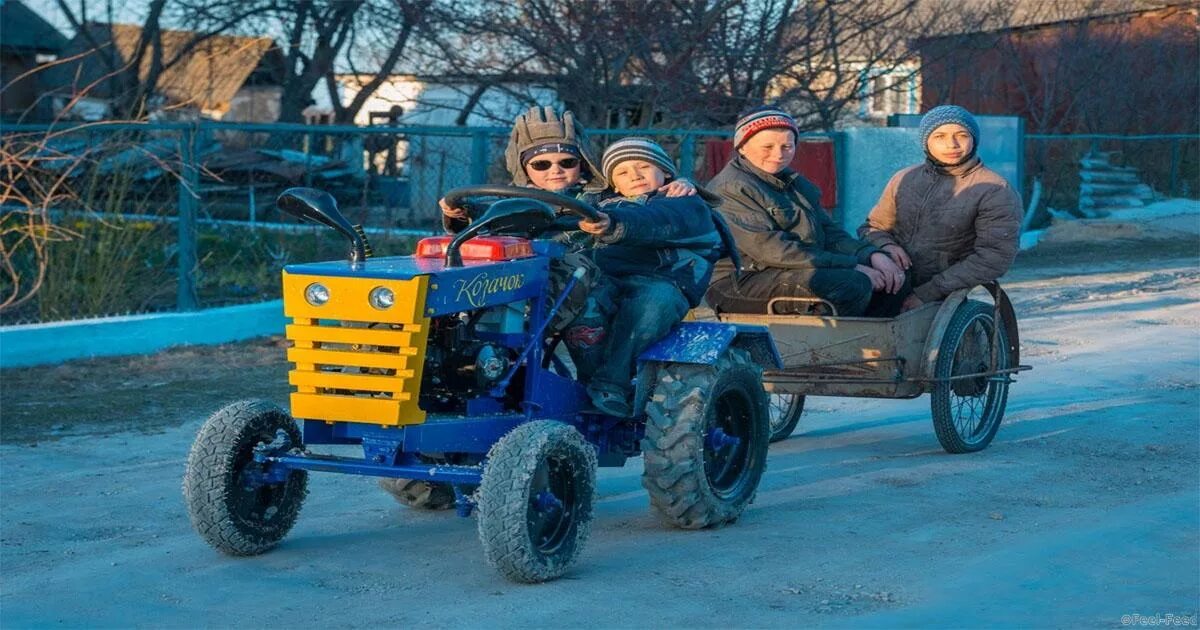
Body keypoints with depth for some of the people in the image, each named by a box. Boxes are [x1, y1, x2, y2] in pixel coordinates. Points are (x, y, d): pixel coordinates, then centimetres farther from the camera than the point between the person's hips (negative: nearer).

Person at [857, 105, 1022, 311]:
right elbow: (871, 227, 21)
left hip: (942, 304, -4)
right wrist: (885, 245, -6)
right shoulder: (904, 179, 12)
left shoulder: (995, 192, -2)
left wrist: (926, 294, -15)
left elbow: (994, 257, -10)